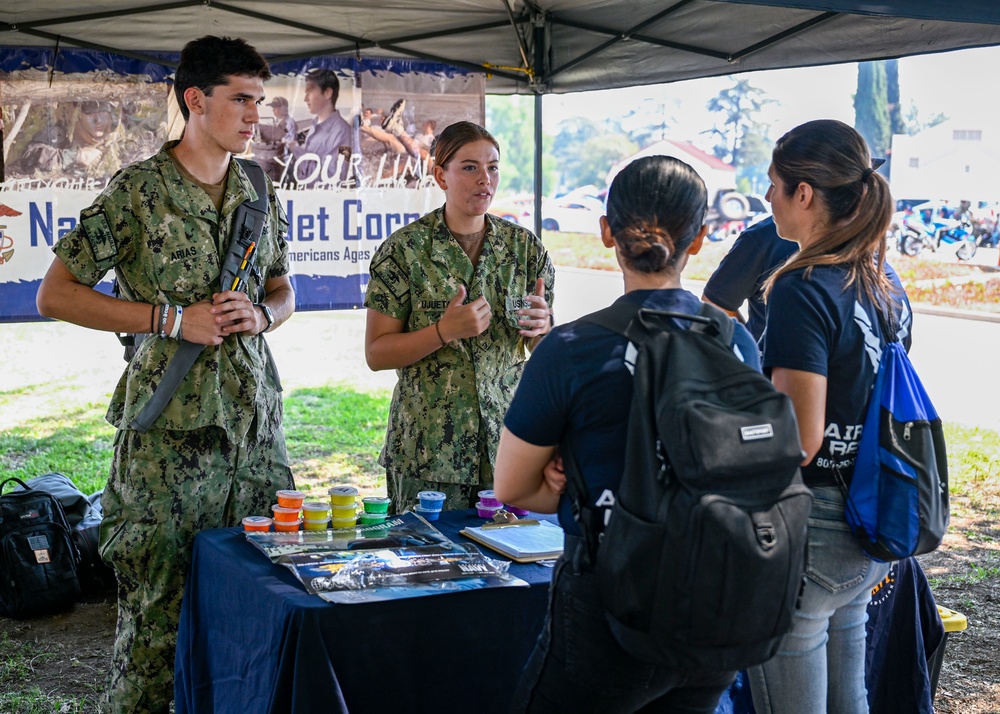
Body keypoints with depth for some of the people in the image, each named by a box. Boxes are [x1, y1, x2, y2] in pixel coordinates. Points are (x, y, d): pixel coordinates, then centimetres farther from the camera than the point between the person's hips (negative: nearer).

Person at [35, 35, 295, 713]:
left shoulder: (260, 192, 10)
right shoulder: (138, 191, -6)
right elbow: (56, 294, -5)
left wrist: (260, 315, -3)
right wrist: (170, 318, -12)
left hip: (255, 416, 5)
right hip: (170, 425, -5)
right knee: (158, 601, -1)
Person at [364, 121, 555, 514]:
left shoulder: (524, 245, 5)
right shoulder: (405, 250, -5)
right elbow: (376, 353, -5)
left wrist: (542, 327, -12)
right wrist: (444, 331, -19)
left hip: (507, 438, 3)